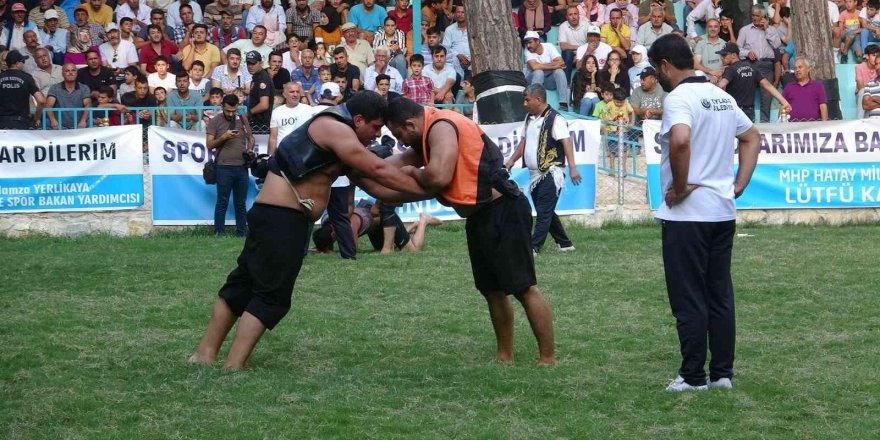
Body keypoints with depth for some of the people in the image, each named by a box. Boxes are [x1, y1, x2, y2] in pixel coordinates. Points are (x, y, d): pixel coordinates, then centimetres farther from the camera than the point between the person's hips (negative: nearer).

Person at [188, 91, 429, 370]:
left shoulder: (337, 133, 20)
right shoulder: (335, 129, -12)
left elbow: (369, 179, 21)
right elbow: (379, 171, -15)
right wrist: (426, 189, -10)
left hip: (274, 216, 11)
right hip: (281, 218, -11)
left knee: (244, 283, 14)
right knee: (272, 295, -9)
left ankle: (205, 354, 19)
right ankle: (232, 368, -10)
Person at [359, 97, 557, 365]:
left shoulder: (441, 127, -17)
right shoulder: (433, 130, 15)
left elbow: (438, 176, -29)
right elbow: (403, 161, 25)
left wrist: (414, 173, -8)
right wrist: (362, 174, 16)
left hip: (503, 212, -11)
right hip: (480, 216, 11)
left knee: (523, 289, -8)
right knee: (492, 289, 15)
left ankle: (548, 360, -6)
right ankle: (504, 357, 24)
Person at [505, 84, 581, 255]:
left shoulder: (555, 119, -13)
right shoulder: (529, 119, 13)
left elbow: (566, 143, -20)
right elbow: (524, 142, 23)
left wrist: (572, 167, -28)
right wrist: (512, 160, 17)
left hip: (551, 173, -9)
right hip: (535, 174, 9)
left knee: (544, 212, -10)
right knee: (546, 212, 13)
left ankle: (533, 247, -15)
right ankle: (564, 243, 23)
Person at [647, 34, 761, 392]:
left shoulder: (678, 97, -14)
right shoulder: (722, 97, 13)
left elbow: (680, 140, -33)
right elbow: (752, 138, 24)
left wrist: (680, 186, -20)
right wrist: (739, 184, 17)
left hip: (686, 214, -8)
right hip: (723, 211, 8)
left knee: (688, 299, -1)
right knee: (720, 295, 12)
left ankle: (693, 377, 4)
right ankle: (723, 372, 15)